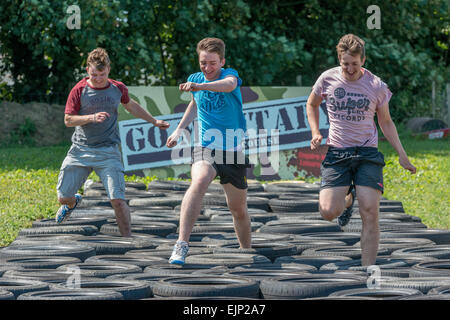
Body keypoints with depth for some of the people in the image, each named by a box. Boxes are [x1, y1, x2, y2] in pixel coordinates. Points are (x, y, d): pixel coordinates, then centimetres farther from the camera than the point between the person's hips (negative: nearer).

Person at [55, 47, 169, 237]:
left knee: (117, 200, -15)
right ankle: (73, 203, 42)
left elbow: (131, 106, 24)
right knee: (63, 197, 4)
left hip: (108, 152, 0)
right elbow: (68, 120, -6)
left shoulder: (118, 89, 3)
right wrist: (91, 117, -22)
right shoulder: (79, 90, -4)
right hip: (80, 150, 0)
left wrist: (154, 121, 31)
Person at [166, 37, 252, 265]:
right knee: (199, 182, -31)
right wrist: (179, 130, 23)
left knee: (238, 209, 9)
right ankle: (182, 244, -39)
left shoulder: (230, 74, -9)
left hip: (233, 150, 0)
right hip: (205, 148, 1)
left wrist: (200, 86, -53)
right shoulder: (195, 79, 3)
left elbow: (229, 84, -37)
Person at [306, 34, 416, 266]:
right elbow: (312, 104, 19)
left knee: (370, 213, -14)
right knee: (328, 212, -14)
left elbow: (385, 122, 13)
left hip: (368, 153, -1)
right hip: (336, 153, 1)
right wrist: (315, 133, 3)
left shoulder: (377, 86, -1)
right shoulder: (328, 79, 0)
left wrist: (402, 156, 9)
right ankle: (347, 199, 24)